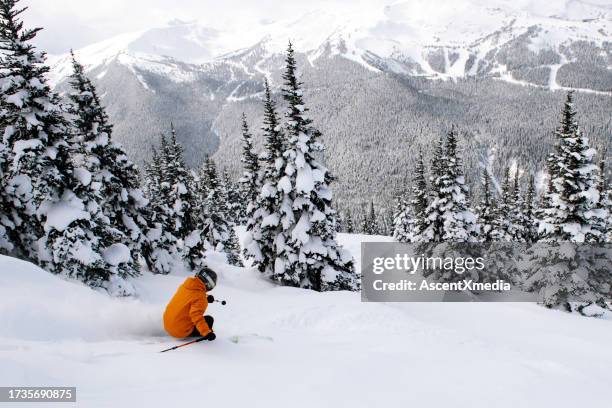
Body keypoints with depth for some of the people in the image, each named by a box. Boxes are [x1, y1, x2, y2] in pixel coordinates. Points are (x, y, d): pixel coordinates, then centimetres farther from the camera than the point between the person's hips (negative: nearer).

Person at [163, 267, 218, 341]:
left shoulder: (185, 285, 2)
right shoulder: (200, 297, -22)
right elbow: (196, 316, -32)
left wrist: (206, 297, 21)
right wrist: (207, 333, -35)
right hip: (181, 331, -8)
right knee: (209, 319, 3)